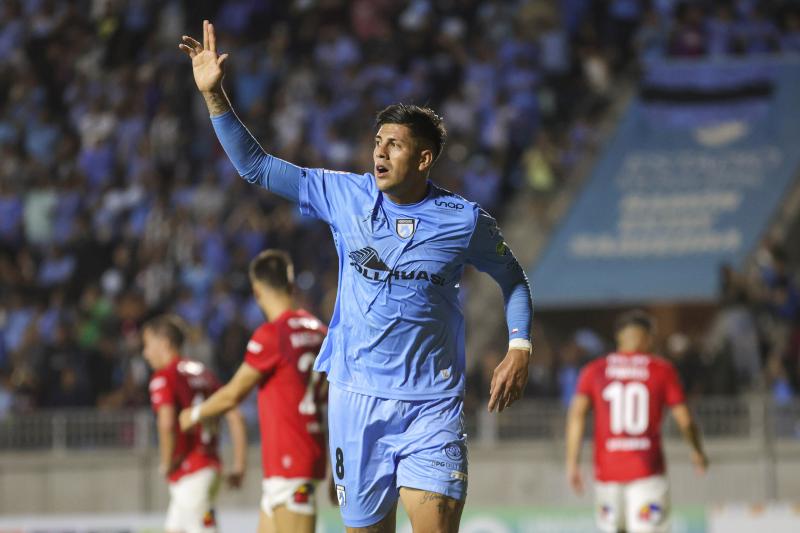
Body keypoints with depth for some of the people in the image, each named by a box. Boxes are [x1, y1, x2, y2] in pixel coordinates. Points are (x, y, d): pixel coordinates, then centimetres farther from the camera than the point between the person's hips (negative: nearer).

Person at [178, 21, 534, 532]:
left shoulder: (465, 220, -3)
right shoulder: (345, 196, 2)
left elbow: (512, 277, 15)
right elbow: (255, 166, 5)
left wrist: (520, 348, 2)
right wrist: (213, 93, -2)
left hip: (431, 407, -2)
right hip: (357, 398, 2)